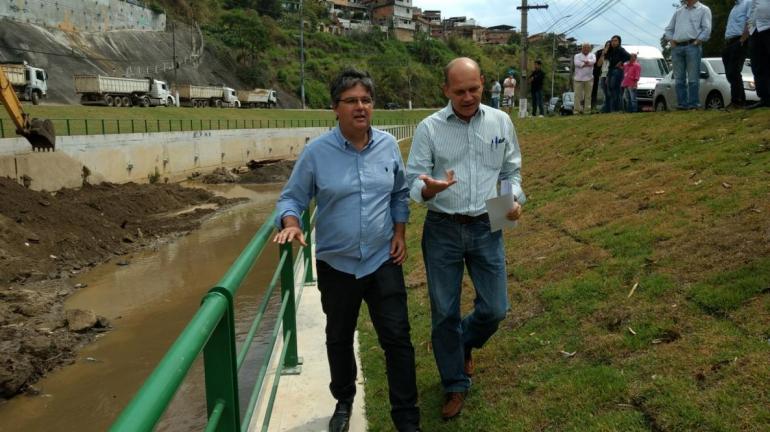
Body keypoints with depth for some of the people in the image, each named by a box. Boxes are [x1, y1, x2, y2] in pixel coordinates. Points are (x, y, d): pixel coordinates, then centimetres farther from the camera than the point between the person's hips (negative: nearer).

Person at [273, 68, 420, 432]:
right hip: (337, 265, -1)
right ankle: (344, 402, 41)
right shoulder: (316, 151, -11)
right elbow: (292, 198, -5)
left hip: (383, 261, 1)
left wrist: (399, 233, 1)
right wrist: (290, 223, -25)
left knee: (397, 338, 1)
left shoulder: (388, 145, -2)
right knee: (339, 339, 17)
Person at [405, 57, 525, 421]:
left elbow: (511, 172, 12)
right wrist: (429, 188, -29)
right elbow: (412, 182, -7)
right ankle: (456, 384, 26)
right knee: (445, 312, 6)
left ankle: (464, 344, 41)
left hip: (487, 228, 2)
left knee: (495, 309, 6)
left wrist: (515, 200, -7)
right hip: (442, 230, -2)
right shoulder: (429, 128, -6)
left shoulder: (501, 122, 3)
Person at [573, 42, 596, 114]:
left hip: (589, 78, 2)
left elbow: (593, 61, -7)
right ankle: (577, 110, -6)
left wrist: (584, 62, -12)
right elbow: (577, 63, -10)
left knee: (588, 95, 0)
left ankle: (587, 110, 2)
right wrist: (588, 64, -8)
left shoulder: (592, 55, 16)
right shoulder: (577, 55, 11)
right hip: (579, 78, -2)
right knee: (578, 95, -7)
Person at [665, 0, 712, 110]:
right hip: (676, 47, 5)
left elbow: (707, 29, -3)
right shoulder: (678, 11, 22)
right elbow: (669, 29, 22)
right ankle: (682, 104, 3)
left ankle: (693, 104, -7)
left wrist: (696, 42, -11)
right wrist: (671, 41, 6)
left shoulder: (703, 10, 8)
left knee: (693, 78, -7)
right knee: (679, 78, 2)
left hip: (692, 46, -5)